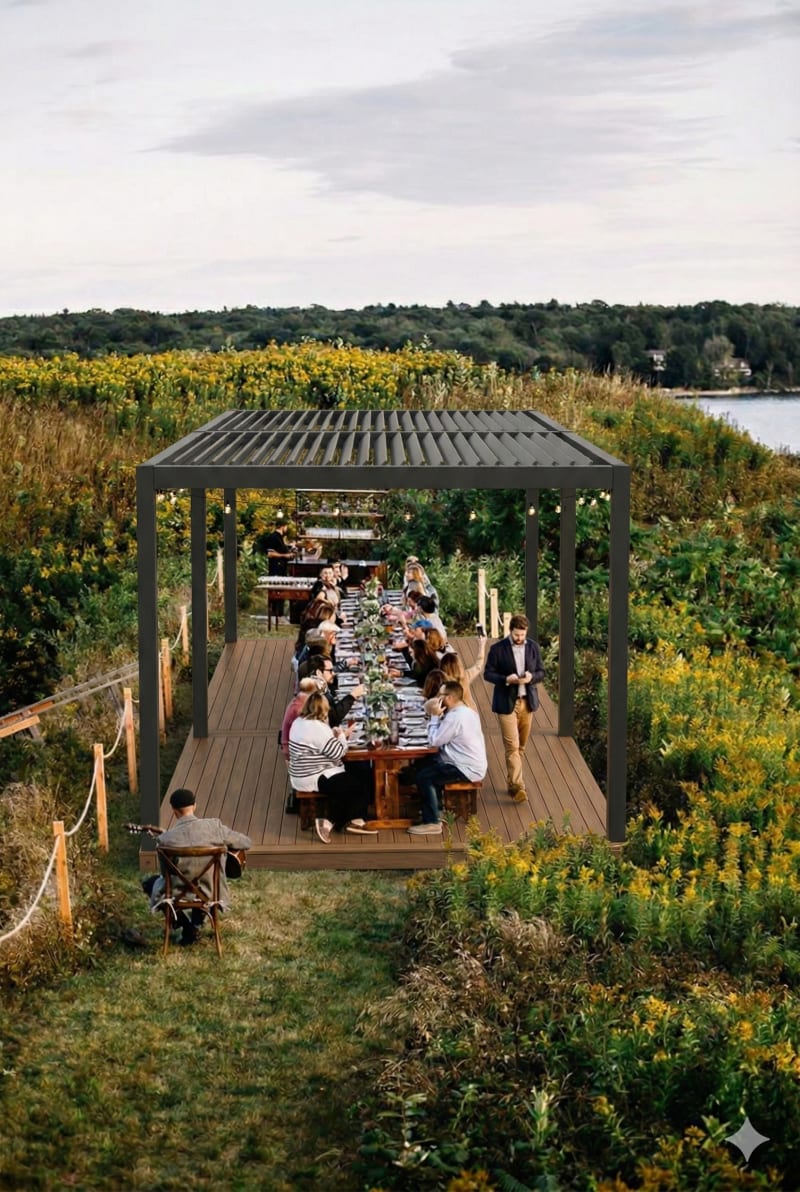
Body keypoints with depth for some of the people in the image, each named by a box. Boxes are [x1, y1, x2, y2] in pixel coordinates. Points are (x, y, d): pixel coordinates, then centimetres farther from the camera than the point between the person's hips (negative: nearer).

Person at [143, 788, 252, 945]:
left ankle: (184, 924, 18)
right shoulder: (214, 826, -18)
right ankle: (196, 925, 27)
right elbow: (246, 842, -7)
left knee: (149, 883, 29)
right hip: (210, 891, 2)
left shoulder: (165, 838, -21)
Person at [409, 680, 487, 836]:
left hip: (467, 770, -11)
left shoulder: (454, 717, -22)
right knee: (427, 766, 21)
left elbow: (435, 740, -16)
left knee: (422, 776, -11)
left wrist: (435, 717, -7)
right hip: (475, 765, 11)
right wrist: (441, 717, 5)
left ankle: (431, 822, -10)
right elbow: (444, 737, 16)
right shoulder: (469, 712, 10)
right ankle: (436, 809, 26)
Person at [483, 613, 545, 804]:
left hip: (527, 702, 4)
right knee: (512, 746, -10)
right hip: (507, 703, -4)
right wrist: (506, 679, -20)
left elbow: (541, 672, 9)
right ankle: (517, 786, -14)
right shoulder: (498, 649, -7)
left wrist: (531, 677, -14)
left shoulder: (533, 647, 4)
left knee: (521, 746, 11)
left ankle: (513, 782, 23)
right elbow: (488, 674, -3)